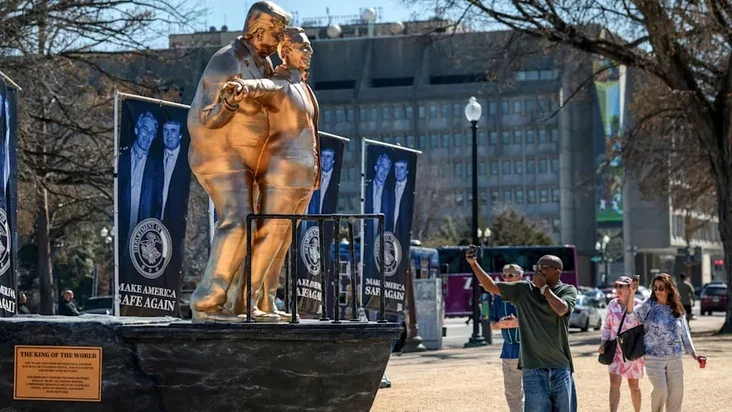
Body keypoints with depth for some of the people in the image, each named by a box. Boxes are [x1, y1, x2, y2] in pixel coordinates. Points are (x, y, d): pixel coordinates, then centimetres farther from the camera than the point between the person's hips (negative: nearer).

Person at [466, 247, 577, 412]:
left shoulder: (568, 291, 1)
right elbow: (491, 286, 6)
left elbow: (561, 309, -19)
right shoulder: (523, 290, 6)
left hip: (560, 367, 0)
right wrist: (473, 263, -5)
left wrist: (543, 287, -7)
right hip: (533, 367, 0)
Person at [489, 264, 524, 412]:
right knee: (512, 392, 12)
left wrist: (519, 323, -23)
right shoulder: (500, 297, 9)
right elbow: (492, 324, 12)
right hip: (509, 351, 5)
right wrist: (500, 324, -11)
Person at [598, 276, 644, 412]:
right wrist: (603, 342, -2)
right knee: (614, 383, -11)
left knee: (634, 385, 10)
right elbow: (607, 326, 9)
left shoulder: (638, 305, -7)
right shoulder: (612, 304, 3)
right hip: (615, 350, 2)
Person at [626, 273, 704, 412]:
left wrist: (693, 353, 10)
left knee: (676, 392, 6)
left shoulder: (677, 309, 6)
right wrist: (631, 295, -37)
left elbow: (684, 333, 12)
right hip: (654, 357, -4)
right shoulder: (649, 305, -4)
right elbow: (631, 313, -21)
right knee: (660, 390, -14)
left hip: (675, 357, 4)